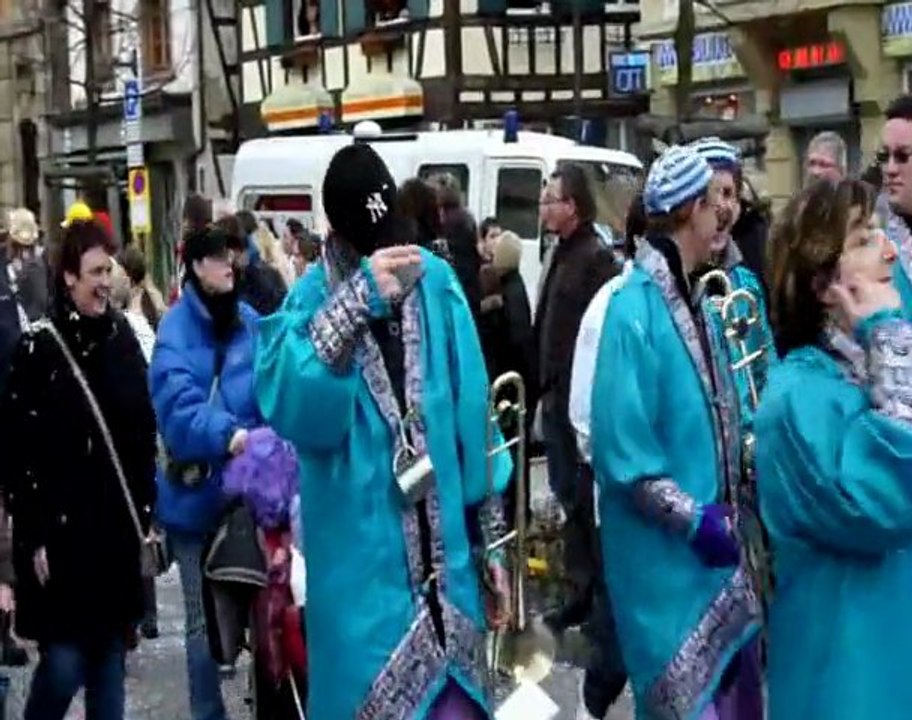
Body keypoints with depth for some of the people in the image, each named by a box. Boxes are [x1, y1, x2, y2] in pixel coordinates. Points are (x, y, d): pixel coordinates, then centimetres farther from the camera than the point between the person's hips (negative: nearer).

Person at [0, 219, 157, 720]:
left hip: (116, 528, 5)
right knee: (64, 664, -5)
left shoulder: (121, 338, 7)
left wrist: (146, 513, 9)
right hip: (60, 530, -5)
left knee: (109, 658, 9)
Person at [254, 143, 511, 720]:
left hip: (444, 560, 3)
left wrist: (491, 541, 10)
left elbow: (474, 417, 7)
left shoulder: (436, 282, 1)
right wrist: (358, 299, -28)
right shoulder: (315, 296, -6)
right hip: (361, 567, -3)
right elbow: (282, 401, -24)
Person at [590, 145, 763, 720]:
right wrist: (694, 519, -19)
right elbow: (622, 453, -21)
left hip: (715, 548, 8)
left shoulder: (692, 301, 8)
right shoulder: (635, 311, -18)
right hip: (666, 555, -8)